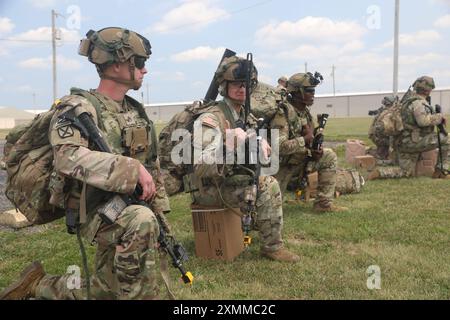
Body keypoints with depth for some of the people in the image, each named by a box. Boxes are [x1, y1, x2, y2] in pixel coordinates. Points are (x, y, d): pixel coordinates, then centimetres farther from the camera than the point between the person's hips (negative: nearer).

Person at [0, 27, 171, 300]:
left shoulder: (137, 111, 11)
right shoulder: (80, 107, -12)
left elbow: (152, 164, 17)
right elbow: (67, 156, -31)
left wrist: (160, 210, 13)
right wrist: (132, 169, -34)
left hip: (130, 206, 7)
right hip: (95, 209, -7)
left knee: (103, 292, 9)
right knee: (141, 221, -38)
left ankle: (39, 286, 30)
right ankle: (139, 295, -20)